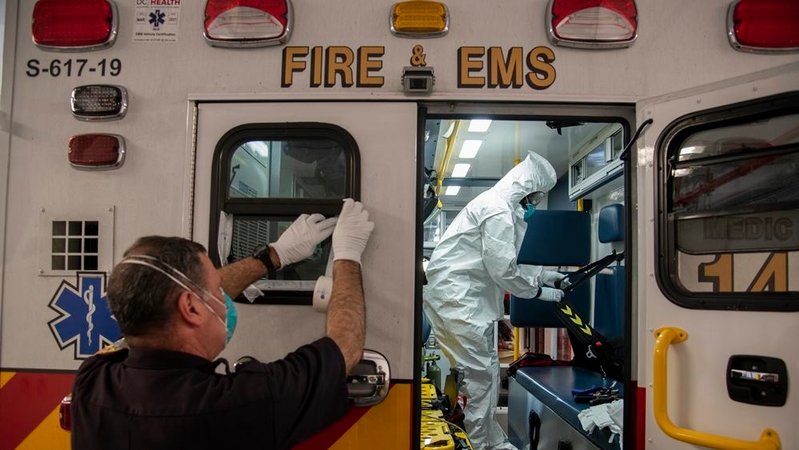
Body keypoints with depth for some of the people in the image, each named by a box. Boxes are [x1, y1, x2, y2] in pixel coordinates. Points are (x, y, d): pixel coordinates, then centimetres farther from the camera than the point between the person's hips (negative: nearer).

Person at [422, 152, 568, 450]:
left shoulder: (502, 205, 17)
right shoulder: (498, 208, -16)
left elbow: (504, 262, 25)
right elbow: (503, 270, -18)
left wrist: (542, 275, 21)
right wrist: (539, 292, -5)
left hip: (466, 296, 10)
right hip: (454, 296, -10)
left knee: (487, 371, 14)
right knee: (480, 374, -5)